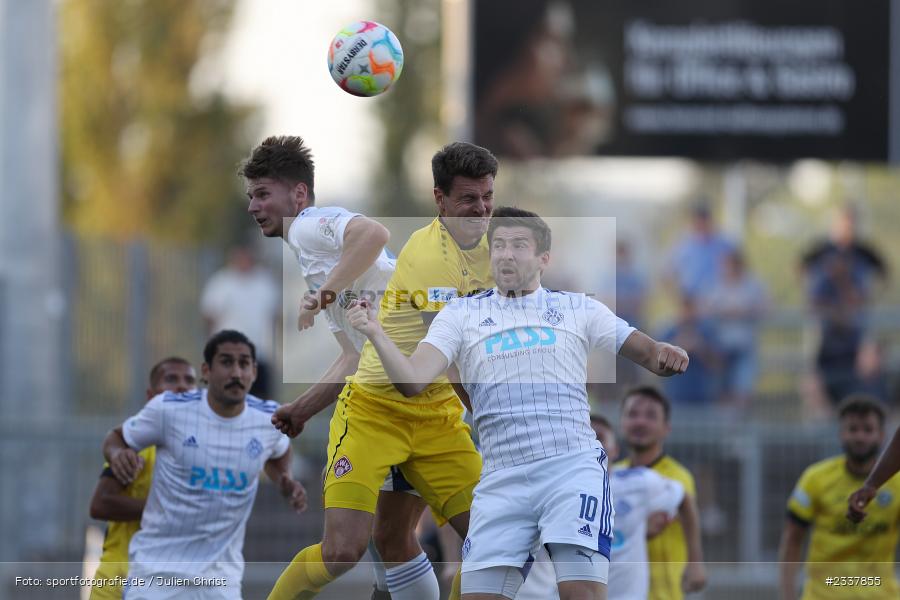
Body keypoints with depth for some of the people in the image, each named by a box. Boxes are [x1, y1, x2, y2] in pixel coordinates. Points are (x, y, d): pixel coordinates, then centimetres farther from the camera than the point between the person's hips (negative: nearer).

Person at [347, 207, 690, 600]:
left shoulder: (577, 309, 12)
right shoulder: (461, 314, 13)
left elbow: (645, 352, 13)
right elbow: (412, 381, 1)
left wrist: (664, 356, -10)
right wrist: (376, 335, -15)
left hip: (573, 467, -2)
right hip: (501, 479, 2)